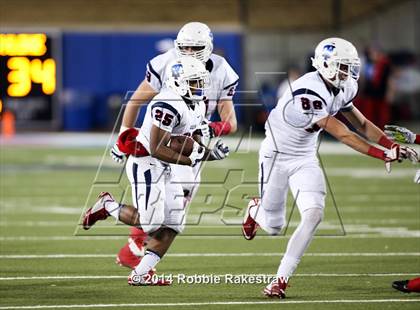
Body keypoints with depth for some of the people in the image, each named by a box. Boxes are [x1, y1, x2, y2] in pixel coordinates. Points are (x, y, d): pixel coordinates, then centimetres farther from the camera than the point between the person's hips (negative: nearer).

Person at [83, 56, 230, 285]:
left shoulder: (197, 107, 10)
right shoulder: (169, 105, -22)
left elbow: (191, 146, 17)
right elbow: (157, 149, -25)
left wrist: (212, 154, -2)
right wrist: (190, 160, -23)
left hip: (164, 169, 10)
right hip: (145, 164, -10)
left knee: (172, 225, 3)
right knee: (150, 221, -14)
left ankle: (140, 274, 5)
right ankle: (107, 205, 10)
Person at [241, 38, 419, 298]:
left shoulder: (341, 91, -6)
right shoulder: (308, 93, -32)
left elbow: (362, 124, 6)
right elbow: (343, 135, -32)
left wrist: (394, 146, -9)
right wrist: (382, 155, -34)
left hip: (305, 159, 6)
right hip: (276, 156, -6)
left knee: (314, 215, -16)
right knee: (273, 226, 6)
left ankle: (281, 279, -8)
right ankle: (255, 209, 46)